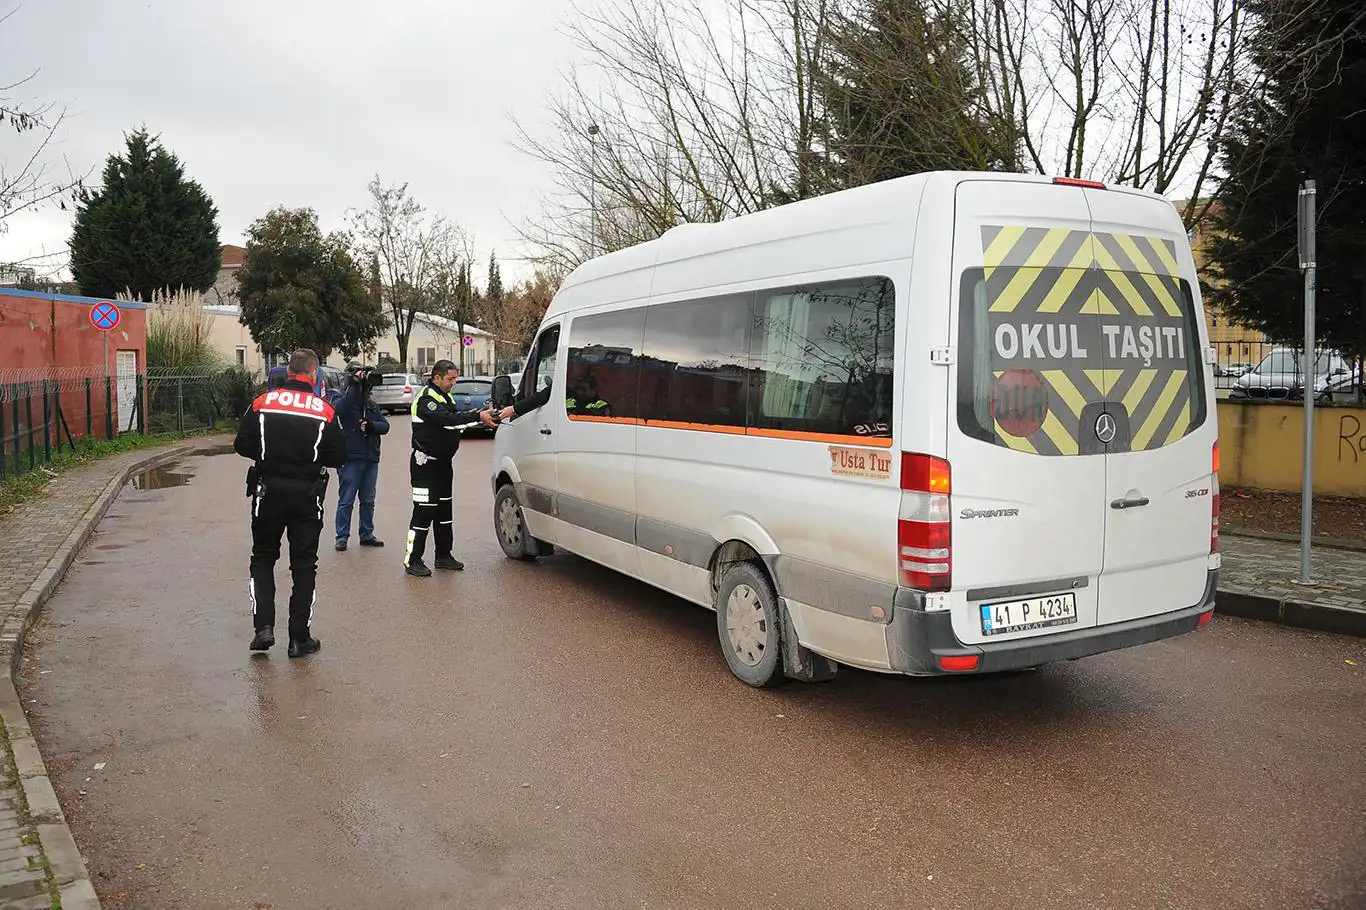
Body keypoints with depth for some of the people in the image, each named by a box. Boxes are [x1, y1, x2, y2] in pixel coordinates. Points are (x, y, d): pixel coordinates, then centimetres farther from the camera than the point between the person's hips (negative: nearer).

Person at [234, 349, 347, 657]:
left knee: (263, 557, 18)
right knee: (304, 564, 8)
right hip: (307, 496, -1)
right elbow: (338, 457, -5)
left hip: (268, 492, 1)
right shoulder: (325, 411, -7)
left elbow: (242, 445, -2)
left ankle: (264, 626, 6)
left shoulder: (262, 403, -4)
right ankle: (299, 638, 11)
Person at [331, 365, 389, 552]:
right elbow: (340, 408, -26)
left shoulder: (370, 404, 15)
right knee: (346, 500, -1)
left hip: (371, 459, 6)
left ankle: (367, 535, 23)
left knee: (368, 500, 12)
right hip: (350, 458, -6)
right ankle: (342, 537, 6)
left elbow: (385, 425, 6)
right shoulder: (341, 398, -1)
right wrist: (355, 386, -27)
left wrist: (372, 425, -14)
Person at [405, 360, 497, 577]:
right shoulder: (426, 398, -16)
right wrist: (478, 416, -35)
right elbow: (448, 419, -31)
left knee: (445, 509, 14)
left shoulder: (444, 396, 16)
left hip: (443, 462, 10)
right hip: (426, 463, -10)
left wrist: (484, 416, -7)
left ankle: (443, 555, 23)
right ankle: (412, 561, -3)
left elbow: (456, 419, 9)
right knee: (424, 511, -9)